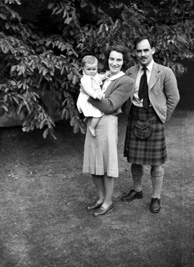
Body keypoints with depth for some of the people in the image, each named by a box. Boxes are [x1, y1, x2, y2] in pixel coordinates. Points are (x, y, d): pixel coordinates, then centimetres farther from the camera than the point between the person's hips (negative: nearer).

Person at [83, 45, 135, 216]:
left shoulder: (126, 82, -8)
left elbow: (109, 106, -15)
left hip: (107, 123, -7)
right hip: (92, 122, 7)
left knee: (107, 164, 5)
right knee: (93, 163, 14)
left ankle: (108, 202, 22)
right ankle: (101, 197, 32)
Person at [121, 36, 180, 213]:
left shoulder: (165, 72, -7)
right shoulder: (130, 72, 3)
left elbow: (173, 98, -1)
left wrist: (163, 118, -1)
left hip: (153, 119, -3)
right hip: (135, 118, 4)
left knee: (156, 161, 4)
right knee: (134, 158, 14)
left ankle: (156, 197, 20)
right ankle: (137, 190, 34)